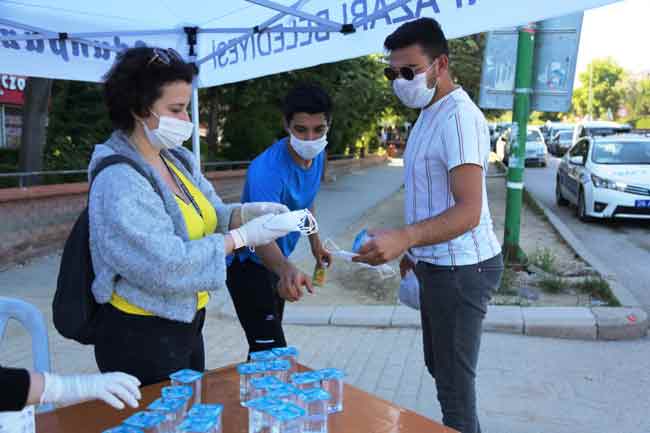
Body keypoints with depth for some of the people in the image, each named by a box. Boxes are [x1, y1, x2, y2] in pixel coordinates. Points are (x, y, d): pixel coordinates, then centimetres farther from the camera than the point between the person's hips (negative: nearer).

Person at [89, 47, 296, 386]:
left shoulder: (179, 160, 3)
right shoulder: (118, 180, -22)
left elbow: (211, 216, 7)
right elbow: (165, 264, -28)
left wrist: (249, 213, -13)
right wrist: (242, 238, -24)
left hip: (186, 324, 8)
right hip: (140, 338, -8)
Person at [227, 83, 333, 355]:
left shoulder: (318, 154, -7)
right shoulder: (267, 170, -33)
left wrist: (315, 242, 16)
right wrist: (286, 270, -62)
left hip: (276, 261, 8)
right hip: (248, 262, -8)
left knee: (267, 346, 18)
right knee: (271, 351, -14)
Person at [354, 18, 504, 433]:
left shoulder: (459, 118, -21)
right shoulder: (430, 114, 11)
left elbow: (468, 211, -29)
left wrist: (404, 237, -42)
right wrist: (414, 249, 21)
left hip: (460, 268, -10)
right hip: (438, 264, 10)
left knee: (455, 381, 2)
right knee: (439, 366, 23)